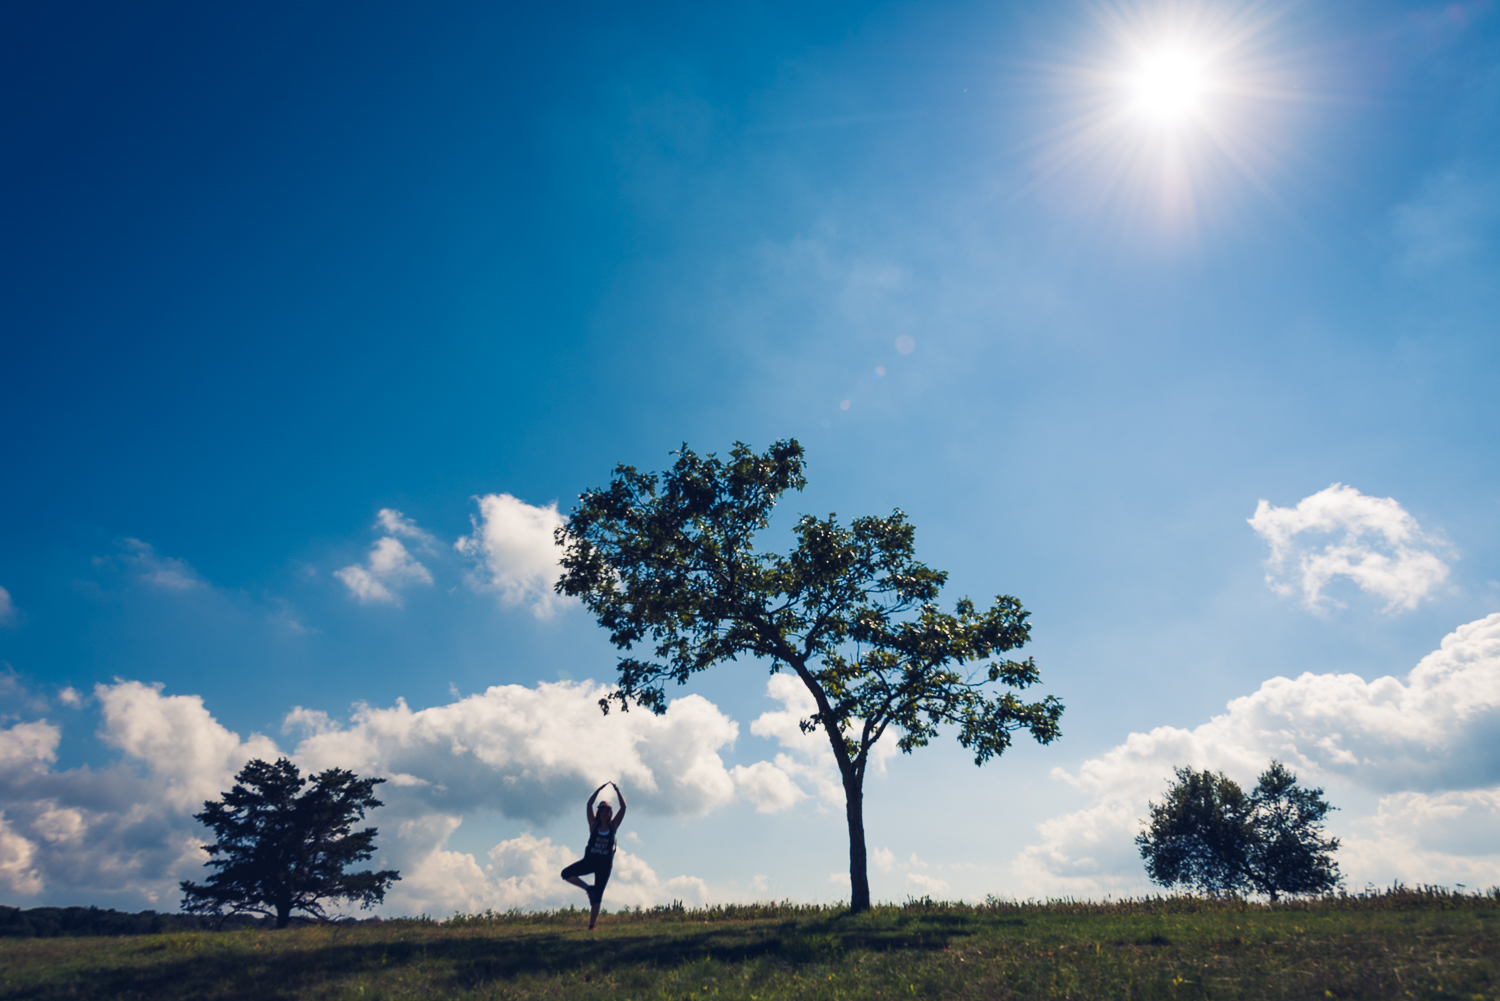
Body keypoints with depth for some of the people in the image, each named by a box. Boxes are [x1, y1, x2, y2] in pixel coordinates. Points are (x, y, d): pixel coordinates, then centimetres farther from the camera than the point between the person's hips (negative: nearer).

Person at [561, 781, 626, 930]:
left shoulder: (613, 825, 2)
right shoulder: (594, 824, 1)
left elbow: (623, 807, -7)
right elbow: (589, 804, -9)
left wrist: (617, 790, -13)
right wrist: (600, 789, -14)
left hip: (605, 864, -1)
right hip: (589, 860, 1)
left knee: (597, 897, -2)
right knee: (566, 873, -16)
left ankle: (591, 926, 6)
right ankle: (589, 889, 2)